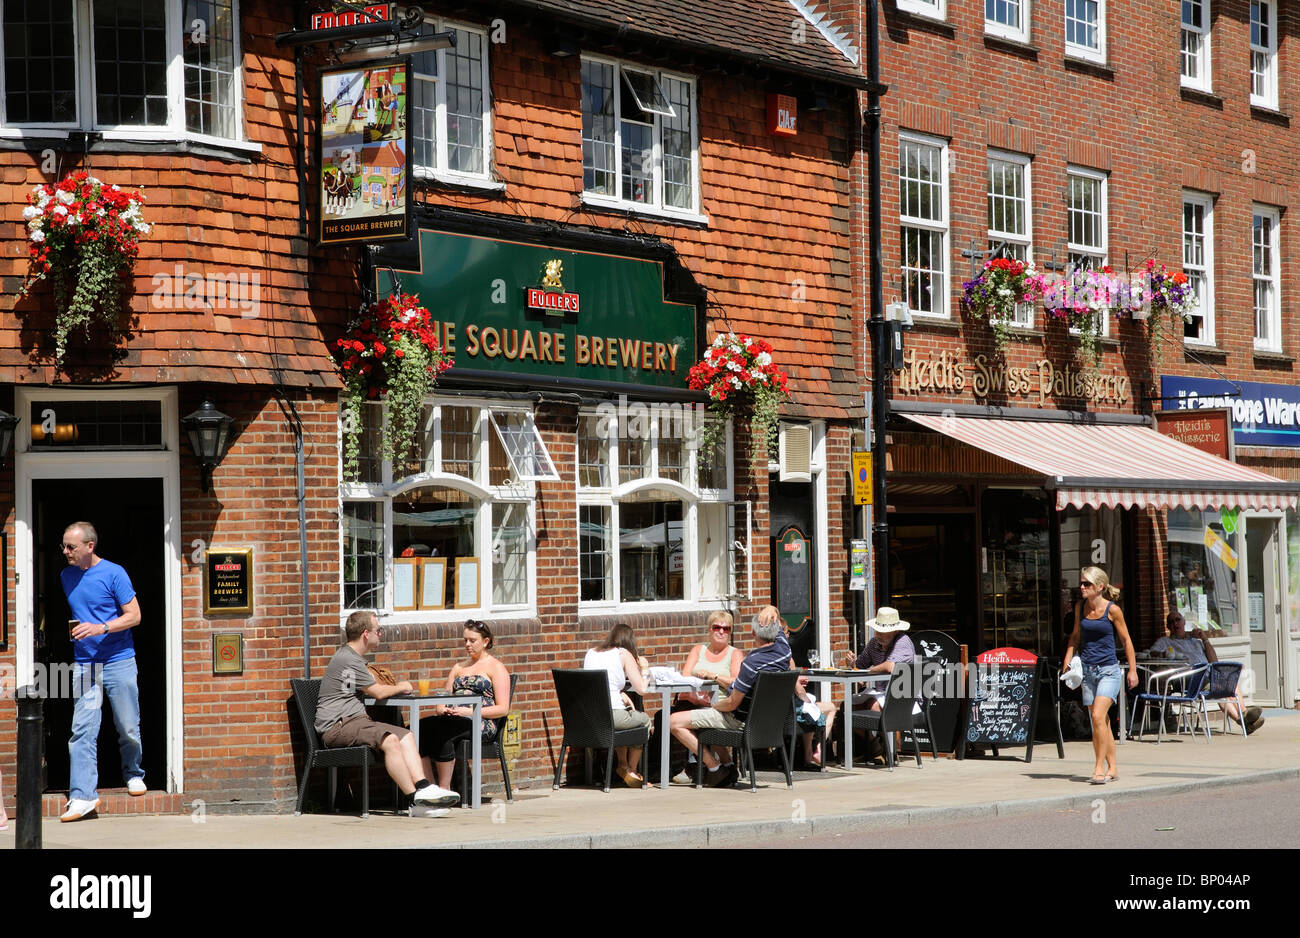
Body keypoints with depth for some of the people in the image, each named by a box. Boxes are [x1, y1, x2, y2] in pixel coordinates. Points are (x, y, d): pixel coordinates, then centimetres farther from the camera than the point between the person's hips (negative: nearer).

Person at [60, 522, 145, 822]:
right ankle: (83, 796, -9)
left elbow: (134, 616, -7)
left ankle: (133, 774, 33)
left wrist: (100, 628, -19)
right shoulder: (66, 576, 10)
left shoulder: (113, 573, -7)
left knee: (128, 728, 7)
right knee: (82, 730, -7)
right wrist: (70, 628, 8)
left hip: (119, 661, -3)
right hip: (84, 663, 4)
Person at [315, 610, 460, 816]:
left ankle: (423, 787, -17)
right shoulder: (348, 660, -14)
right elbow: (378, 692, -9)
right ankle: (416, 801, -29)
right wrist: (400, 687, 10)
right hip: (337, 726, -11)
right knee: (389, 740, -30)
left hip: (353, 721, 11)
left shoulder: (350, 656, 21)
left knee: (406, 735, -2)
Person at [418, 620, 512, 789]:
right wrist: (440, 708, -1)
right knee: (421, 726, -27)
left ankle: (444, 788, -31)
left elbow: (503, 709, -1)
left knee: (442, 730, -36)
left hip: (482, 723, -6)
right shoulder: (459, 668, 29)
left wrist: (471, 712, -13)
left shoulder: (496, 667, 9)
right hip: (452, 718, 6)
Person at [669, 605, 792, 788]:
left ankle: (716, 768, -2)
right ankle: (727, 764, 25)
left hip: (740, 720, -9)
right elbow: (773, 611, 9)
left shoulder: (751, 663, -31)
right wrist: (770, 611, -14)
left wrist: (714, 705, -3)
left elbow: (732, 703, -23)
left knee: (674, 722, -6)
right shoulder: (783, 647, -9)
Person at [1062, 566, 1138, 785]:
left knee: (1098, 716, -18)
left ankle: (1100, 768, -14)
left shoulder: (1112, 610, -8)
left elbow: (1126, 640, 0)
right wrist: (1068, 660, 8)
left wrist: (1133, 670, 1)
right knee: (1101, 722, 9)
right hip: (1087, 670, 5)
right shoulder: (1080, 607, 6)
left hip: (1108, 670, -5)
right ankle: (1112, 768, 17)